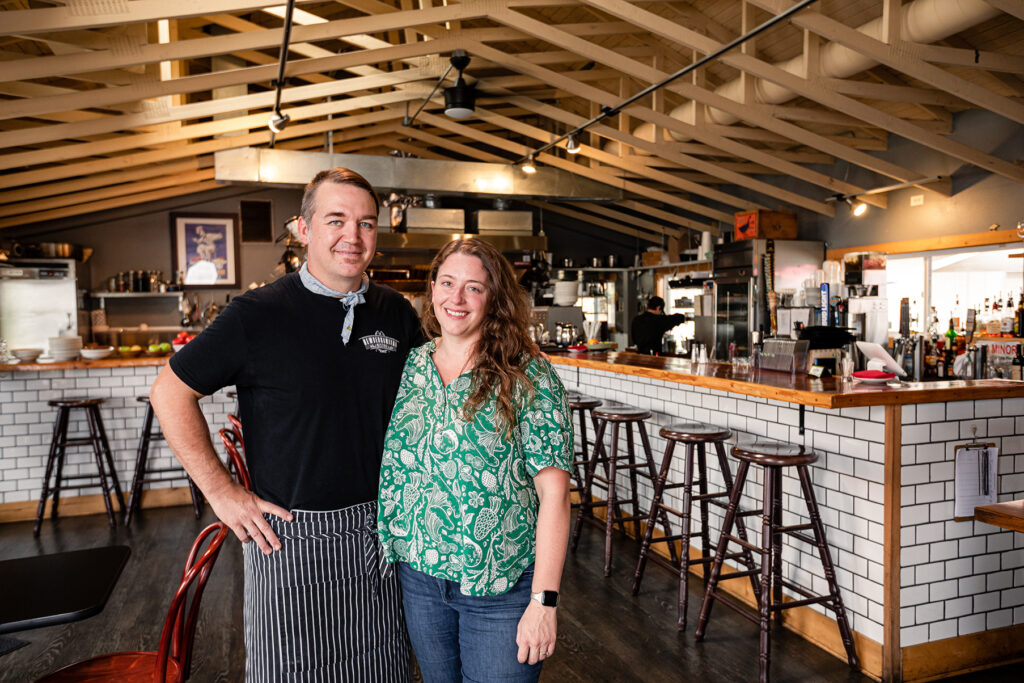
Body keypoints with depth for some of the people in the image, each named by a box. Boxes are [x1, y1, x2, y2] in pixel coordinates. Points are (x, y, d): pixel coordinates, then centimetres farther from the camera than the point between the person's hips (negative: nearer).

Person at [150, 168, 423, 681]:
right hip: (290, 537, -3)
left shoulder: (398, 314, 1)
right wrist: (221, 491, -7)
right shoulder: (257, 315, -11)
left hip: (382, 534, 4)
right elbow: (170, 391, -4)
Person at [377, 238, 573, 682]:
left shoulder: (527, 375, -13)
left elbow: (553, 490, -15)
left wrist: (543, 600, -18)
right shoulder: (410, 366, 1)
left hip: (502, 586, -4)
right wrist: (393, 546, 6)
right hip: (418, 577, 5)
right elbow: (391, 466, 11)